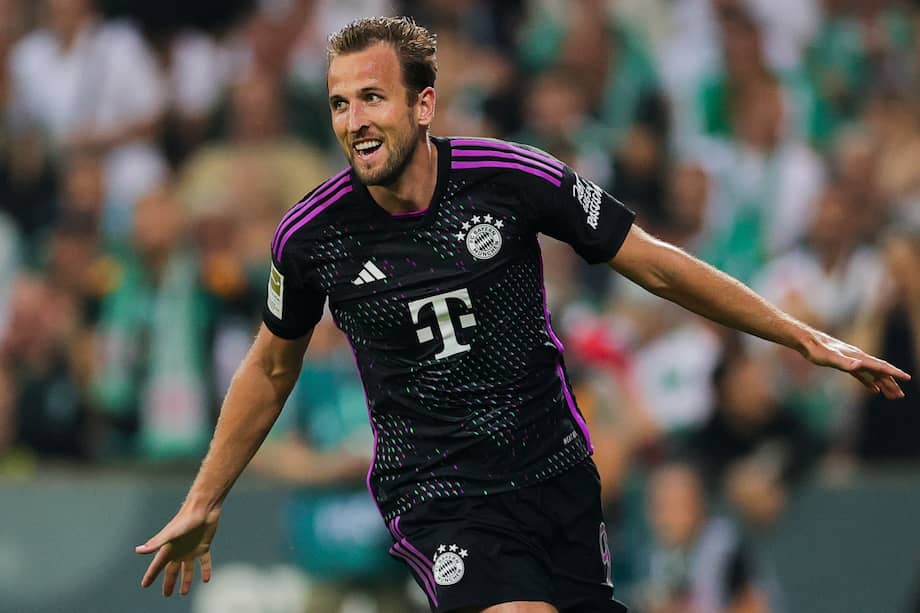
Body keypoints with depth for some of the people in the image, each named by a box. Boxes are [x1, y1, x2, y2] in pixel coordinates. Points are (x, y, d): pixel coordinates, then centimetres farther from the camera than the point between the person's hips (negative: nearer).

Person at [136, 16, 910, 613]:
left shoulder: (514, 179, -12)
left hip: (556, 471, 2)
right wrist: (202, 504, 15)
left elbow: (655, 264, -1)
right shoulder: (311, 238, -9)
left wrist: (806, 338, 1)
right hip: (437, 498, -2)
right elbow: (271, 368, 10)